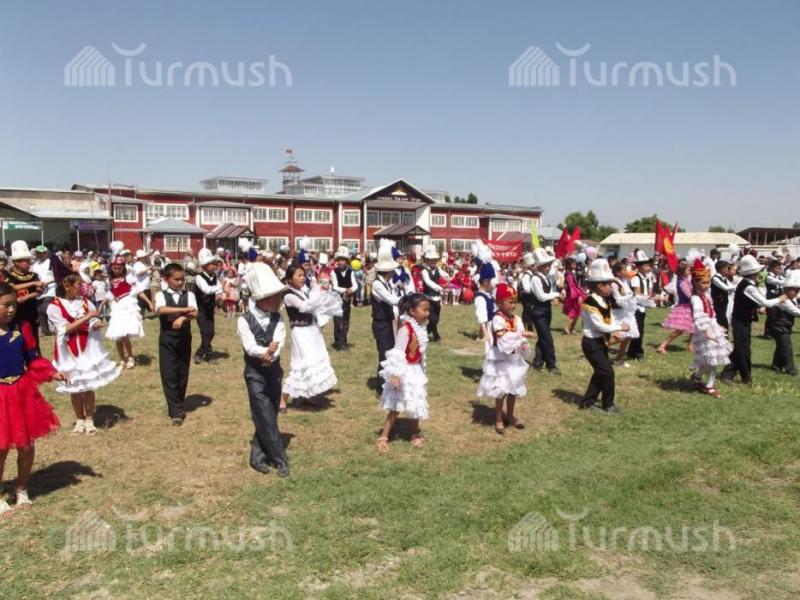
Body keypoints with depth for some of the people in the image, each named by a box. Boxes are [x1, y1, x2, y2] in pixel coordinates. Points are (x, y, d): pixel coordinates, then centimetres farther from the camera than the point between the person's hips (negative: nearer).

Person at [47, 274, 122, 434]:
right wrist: (86, 317, -21)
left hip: (88, 349, 3)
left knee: (89, 386, 5)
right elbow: (66, 329, -16)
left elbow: (93, 322, 5)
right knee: (74, 388, 8)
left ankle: (89, 419, 18)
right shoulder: (54, 306, -10)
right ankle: (79, 419, 24)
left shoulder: (84, 301, 3)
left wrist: (96, 324, -19)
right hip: (69, 352, -3)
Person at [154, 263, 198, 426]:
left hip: (184, 338, 2)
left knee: (182, 374, 9)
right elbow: (160, 310, -24)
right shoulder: (161, 295, -3)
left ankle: (177, 407, 24)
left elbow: (195, 313, -13)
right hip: (167, 339, -2)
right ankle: (176, 411, 0)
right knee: (169, 375, -4)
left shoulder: (189, 295, 2)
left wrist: (182, 318, -32)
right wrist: (183, 309, -30)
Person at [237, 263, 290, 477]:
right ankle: (280, 459, 6)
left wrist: (271, 355, -34)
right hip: (255, 374, -5)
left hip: (274, 372, 5)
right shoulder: (245, 320, -12)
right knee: (267, 418, -4)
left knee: (267, 417, 10)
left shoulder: (277, 320, 0)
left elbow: (278, 342, -15)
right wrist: (267, 351, -38)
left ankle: (258, 456, 23)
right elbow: (250, 347, -22)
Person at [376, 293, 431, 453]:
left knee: (416, 404, 19)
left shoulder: (420, 327, 3)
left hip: (416, 371, 8)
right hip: (404, 372, -8)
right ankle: (383, 438, 8)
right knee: (396, 407, -1)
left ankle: (415, 434, 35)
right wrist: (395, 374, -28)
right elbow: (398, 352, -25)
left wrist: (422, 370, 18)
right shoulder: (405, 328, -22)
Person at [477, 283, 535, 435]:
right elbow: (504, 339, -31)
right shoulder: (497, 319, -18)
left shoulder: (517, 319, 3)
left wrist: (524, 345, -16)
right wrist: (522, 334, -33)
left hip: (515, 361, 7)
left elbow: (521, 340, 6)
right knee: (501, 391, 2)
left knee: (514, 390, 17)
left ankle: (509, 416, 34)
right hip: (501, 361, -7)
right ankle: (498, 419, 18)